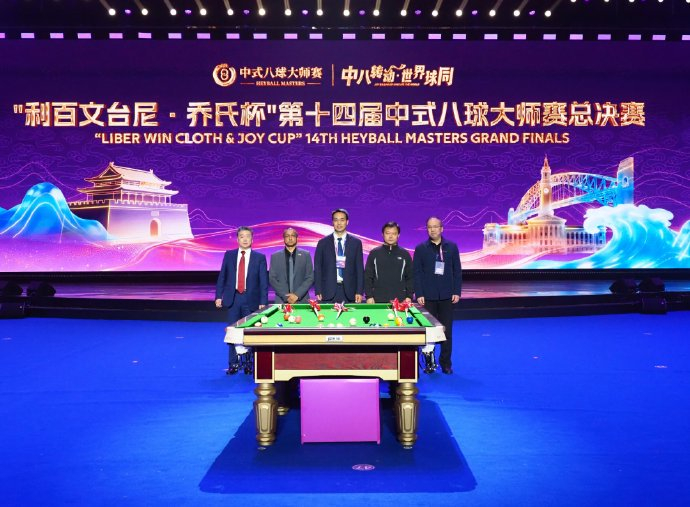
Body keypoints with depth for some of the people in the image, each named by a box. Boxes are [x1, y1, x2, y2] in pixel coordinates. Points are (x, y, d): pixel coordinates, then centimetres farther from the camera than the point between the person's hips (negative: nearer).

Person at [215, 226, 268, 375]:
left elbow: (264, 282, 0)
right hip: (233, 298, 2)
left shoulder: (260, 258, 1)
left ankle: (248, 362, 12)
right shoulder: (229, 255, 7)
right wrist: (218, 296, 1)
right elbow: (222, 277, 9)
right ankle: (233, 364, 12)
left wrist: (263, 302, -7)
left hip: (251, 300, -1)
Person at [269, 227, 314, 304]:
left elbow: (310, 278, 3)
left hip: (302, 300, 0)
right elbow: (272, 279, 3)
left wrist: (297, 295, -9)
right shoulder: (275, 256, 8)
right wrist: (286, 296, -8)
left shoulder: (306, 255, 8)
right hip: (282, 300, 0)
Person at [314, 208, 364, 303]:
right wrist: (318, 292, -3)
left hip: (349, 292, 1)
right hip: (328, 292, 0)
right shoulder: (323, 243, 7)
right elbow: (317, 268, 6)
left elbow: (359, 268, 7)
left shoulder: (356, 243, 9)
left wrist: (359, 292, -1)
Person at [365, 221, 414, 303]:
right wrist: (369, 296, -2)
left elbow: (410, 277, 11)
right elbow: (367, 277, 7)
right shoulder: (374, 253, 7)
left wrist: (409, 296, 1)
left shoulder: (405, 254, 9)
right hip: (378, 300, 0)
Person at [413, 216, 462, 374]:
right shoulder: (420, 248, 3)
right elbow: (417, 273, 1)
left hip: (447, 296, 1)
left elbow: (457, 271, 7)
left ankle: (446, 363, 14)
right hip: (428, 296, -1)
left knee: (447, 330, 4)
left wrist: (457, 292, 0)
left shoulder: (451, 247, 6)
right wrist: (419, 294, -6)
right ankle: (429, 362, 13)